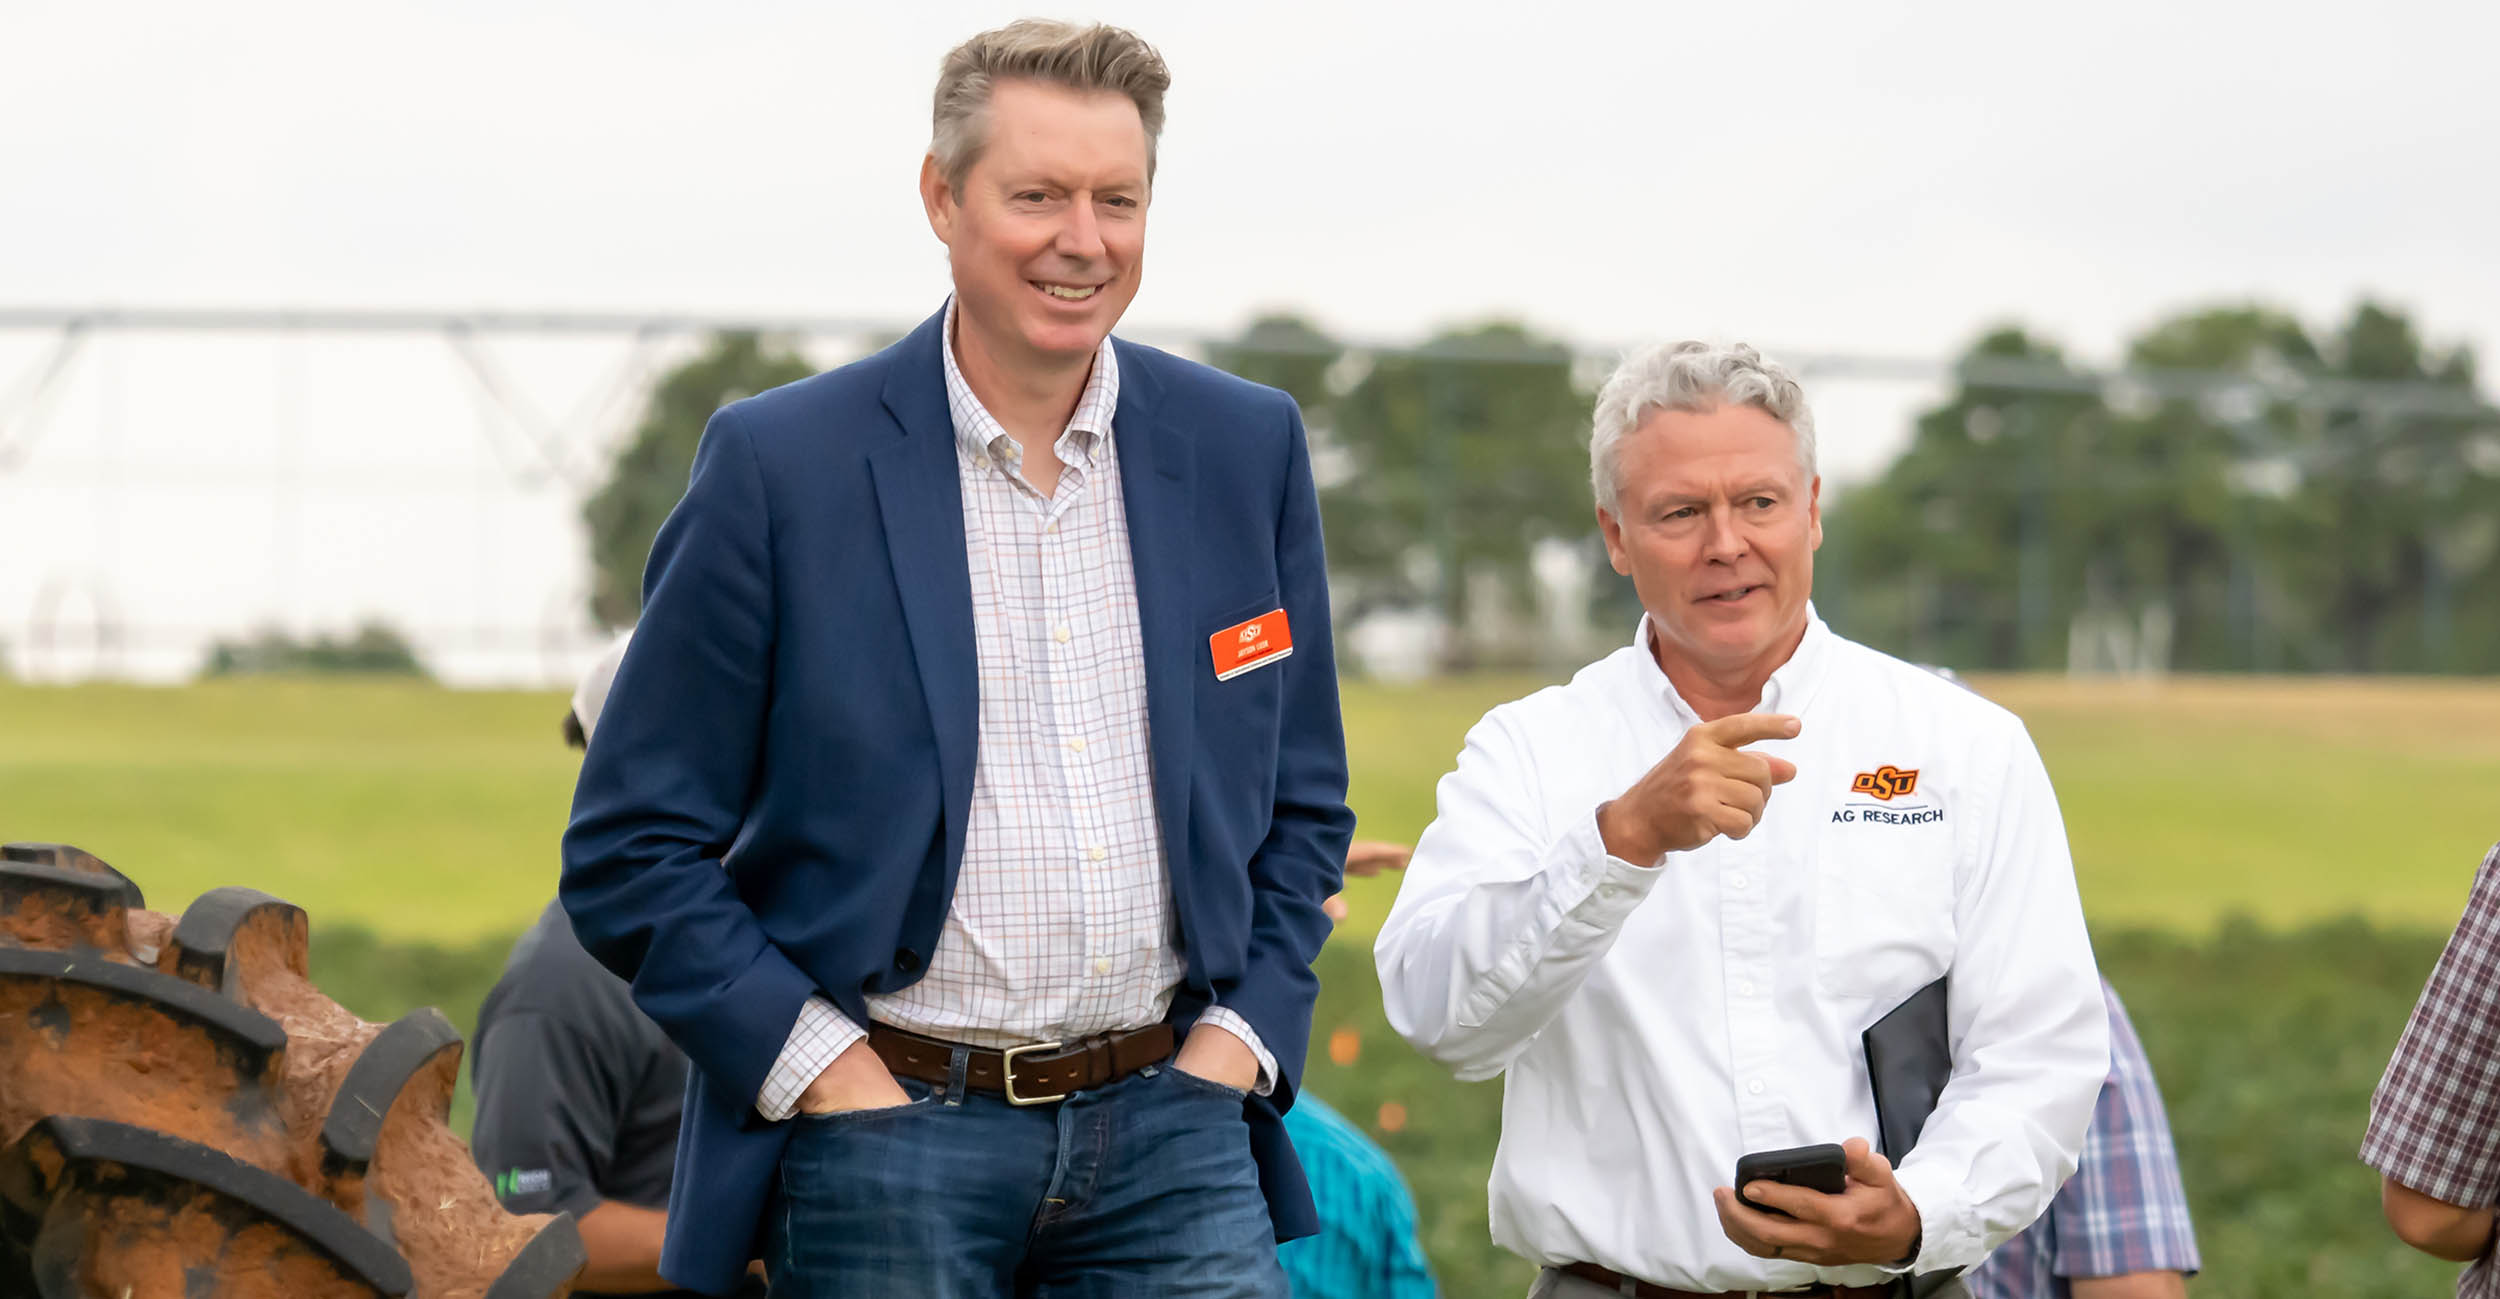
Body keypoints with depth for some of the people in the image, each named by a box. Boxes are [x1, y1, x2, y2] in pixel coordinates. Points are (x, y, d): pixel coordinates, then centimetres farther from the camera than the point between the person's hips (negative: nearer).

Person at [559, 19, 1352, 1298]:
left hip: (1173, 1139, 3)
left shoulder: (1247, 449, 7)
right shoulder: (780, 465, -4)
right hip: (887, 1148, -3)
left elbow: (1300, 806, 17)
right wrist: (831, 1077, -9)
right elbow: (629, 850, -3)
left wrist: (1236, 1043, 3)